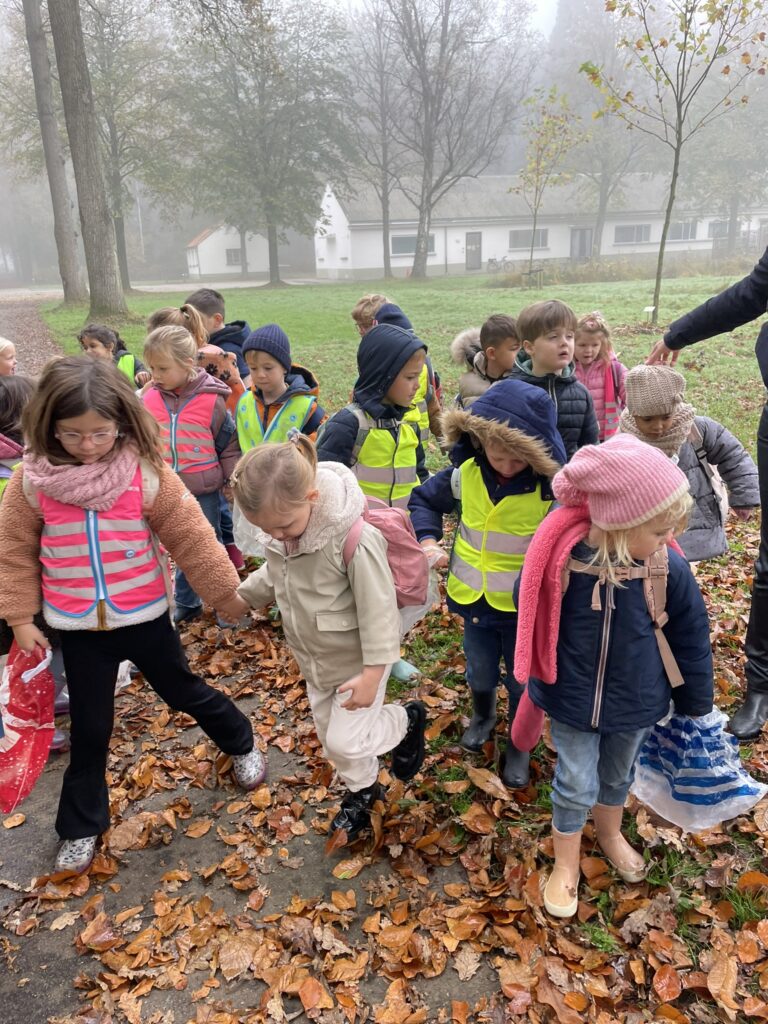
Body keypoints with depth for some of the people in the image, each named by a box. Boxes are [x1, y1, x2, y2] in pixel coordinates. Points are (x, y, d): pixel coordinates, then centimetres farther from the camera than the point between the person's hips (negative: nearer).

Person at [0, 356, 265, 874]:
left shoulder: (147, 473, -16)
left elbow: (191, 538, -11)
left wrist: (228, 592, -4)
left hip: (145, 616, -1)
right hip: (79, 628, 1)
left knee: (186, 693, 18)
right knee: (90, 728, 13)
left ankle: (243, 743, 46)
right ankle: (82, 826, 35)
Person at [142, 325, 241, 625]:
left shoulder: (211, 400, -11)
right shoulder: (149, 400, -2)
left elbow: (230, 443, -2)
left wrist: (232, 477, -2)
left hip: (204, 491, -3)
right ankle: (186, 602, 33)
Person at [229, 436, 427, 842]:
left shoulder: (353, 538, -35)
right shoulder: (278, 526, -14)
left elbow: (377, 609, -26)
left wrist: (372, 674, -21)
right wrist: (242, 595, 13)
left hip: (357, 659, -7)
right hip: (315, 658, 7)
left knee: (345, 741, 1)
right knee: (329, 732, 21)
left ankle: (407, 721, 29)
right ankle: (362, 790, 48)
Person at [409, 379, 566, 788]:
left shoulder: (552, 487, -24)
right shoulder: (465, 474, -13)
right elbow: (423, 499, 4)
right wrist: (427, 537, -11)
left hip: (527, 606, -3)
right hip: (475, 599, 3)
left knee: (523, 680, 18)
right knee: (479, 671, 26)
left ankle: (519, 746, 46)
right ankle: (483, 716, 59)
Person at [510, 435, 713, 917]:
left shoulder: (670, 570, -21)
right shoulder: (561, 561, -26)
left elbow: (692, 642, -6)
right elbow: (532, 621, -7)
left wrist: (696, 706, 6)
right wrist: (538, 683, 6)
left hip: (636, 704, 2)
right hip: (573, 701, -2)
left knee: (618, 777, 26)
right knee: (576, 786, 13)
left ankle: (610, 833, 58)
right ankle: (567, 863, 41)